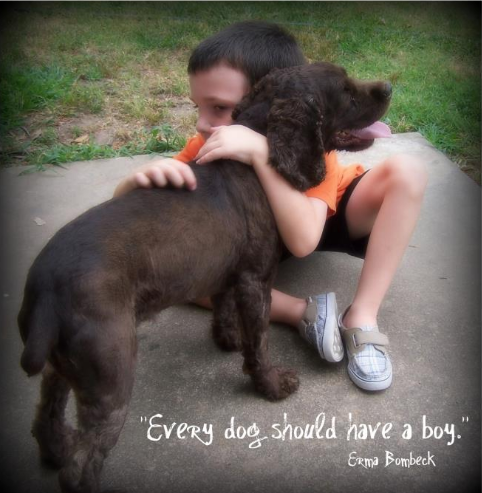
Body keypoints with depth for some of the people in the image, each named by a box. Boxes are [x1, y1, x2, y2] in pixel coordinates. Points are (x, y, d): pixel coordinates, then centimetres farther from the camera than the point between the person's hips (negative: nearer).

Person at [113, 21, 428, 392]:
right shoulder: (210, 144, -25)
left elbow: (303, 241, -47)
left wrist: (261, 152, -55)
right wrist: (141, 179, -50)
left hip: (325, 216, -1)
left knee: (407, 172, -30)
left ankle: (362, 317, -28)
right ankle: (303, 312, -25)